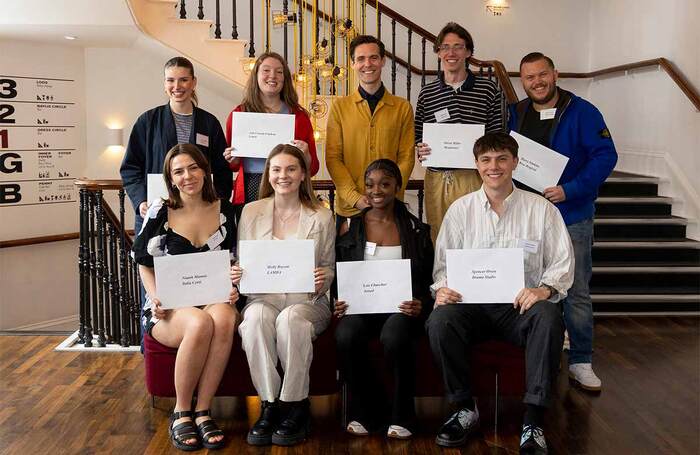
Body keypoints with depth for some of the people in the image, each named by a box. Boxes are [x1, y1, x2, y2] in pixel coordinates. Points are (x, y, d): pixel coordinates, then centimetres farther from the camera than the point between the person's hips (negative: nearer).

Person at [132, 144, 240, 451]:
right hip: (169, 309, -2)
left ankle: (202, 411, -23)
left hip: (214, 301, 2)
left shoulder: (224, 210, 8)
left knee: (224, 318, -36)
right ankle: (181, 412, -16)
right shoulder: (160, 212, 2)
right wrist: (157, 299, -9)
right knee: (200, 323, -37)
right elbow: (145, 264, 7)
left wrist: (232, 290, -3)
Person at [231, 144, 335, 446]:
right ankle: (269, 405, -22)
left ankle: (296, 408, -19)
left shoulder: (322, 217, 8)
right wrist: (236, 274, -8)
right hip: (262, 298, 1)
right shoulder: (251, 212, 11)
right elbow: (240, 264, 15)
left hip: (307, 301, -1)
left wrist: (324, 279, -12)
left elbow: (330, 268, 11)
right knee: (256, 316, -35)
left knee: (291, 318, -36)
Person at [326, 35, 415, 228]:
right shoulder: (340, 107, 5)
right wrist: (355, 197, -11)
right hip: (348, 208, 0)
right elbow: (333, 158, 1)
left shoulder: (403, 108, 5)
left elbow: (406, 158, 2)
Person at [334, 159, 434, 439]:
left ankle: (401, 416, -10)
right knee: (345, 336, -32)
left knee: (394, 337, -35)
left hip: (402, 307, -1)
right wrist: (338, 303, -8)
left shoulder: (416, 230, 10)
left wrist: (421, 306, -11)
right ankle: (364, 412, -6)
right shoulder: (350, 226, 12)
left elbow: (429, 281, 9)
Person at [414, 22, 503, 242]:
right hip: (437, 179, 2)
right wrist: (419, 150, -4)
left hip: (474, 177, -2)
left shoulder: (488, 89, 4)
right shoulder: (426, 93, 10)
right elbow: (418, 137, 16)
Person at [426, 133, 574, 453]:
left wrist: (545, 288, -17)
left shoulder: (541, 210, 6)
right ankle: (465, 409, -10)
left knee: (548, 316, -34)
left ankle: (533, 420, -25)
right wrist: (442, 287, -11)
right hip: (472, 304, 1)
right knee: (439, 320, -30)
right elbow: (443, 263, 12)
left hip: (521, 306, -1)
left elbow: (563, 264, 4)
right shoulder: (460, 210, 11)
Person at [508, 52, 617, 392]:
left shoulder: (581, 112, -6)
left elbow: (605, 155, -12)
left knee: (576, 293, 3)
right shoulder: (515, 115, 6)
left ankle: (581, 362, 15)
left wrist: (570, 190, -22)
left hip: (571, 217, -3)